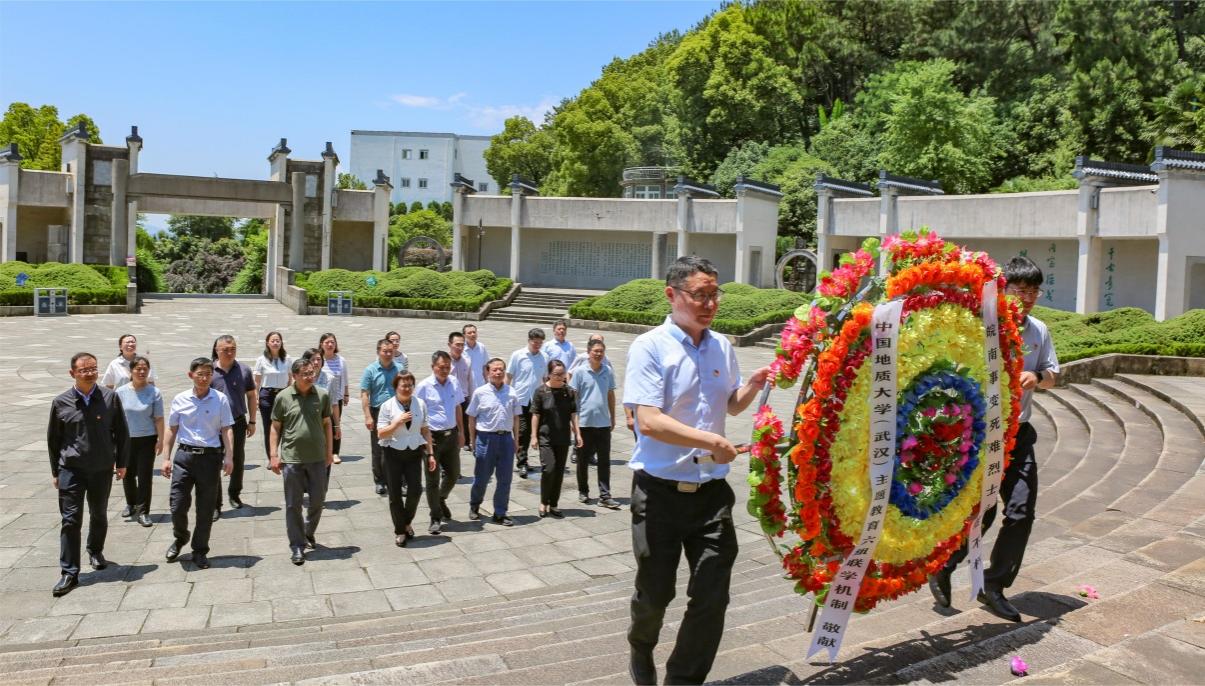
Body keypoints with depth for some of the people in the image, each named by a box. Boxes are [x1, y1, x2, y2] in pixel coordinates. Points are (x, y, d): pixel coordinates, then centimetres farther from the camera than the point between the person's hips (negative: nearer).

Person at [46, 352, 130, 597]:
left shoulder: (110, 398, -5)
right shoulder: (61, 402, -4)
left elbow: (121, 432, 4)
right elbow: (53, 439, 6)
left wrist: (121, 462, 6)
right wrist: (55, 471, 9)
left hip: (102, 469, 1)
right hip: (71, 470, -1)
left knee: (98, 516, 17)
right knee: (71, 520, -3)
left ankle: (95, 551, 42)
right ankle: (69, 573, 2)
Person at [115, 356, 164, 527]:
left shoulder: (154, 392, -5)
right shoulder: (121, 392, -1)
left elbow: (159, 418, -3)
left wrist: (160, 440, -6)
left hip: (147, 439, -2)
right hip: (126, 439, 2)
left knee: (145, 475, -1)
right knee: (127, 474, 13)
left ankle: (143, 511, 9)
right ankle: (131, 504, 36)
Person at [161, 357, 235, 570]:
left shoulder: (220, 399, -1)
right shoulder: (180, 400, 2)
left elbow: (227, 430, -1)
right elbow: (171, 430, 9)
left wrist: (229, 456, -10)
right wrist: (166, 458, 5)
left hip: (210, 456, -1)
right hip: (185, 455, 1)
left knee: (206, 509, 6)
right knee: (177, 505, 0)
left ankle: (200, 551, 21)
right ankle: (179, 538, 31)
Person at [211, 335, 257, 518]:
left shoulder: (244, 370, -1)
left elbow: (251, 396, 7)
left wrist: (252, 421, 6)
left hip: (238, 422, 2)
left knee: (238, 461, 15)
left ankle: (234, 494, 36)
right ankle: (215, 505, 6)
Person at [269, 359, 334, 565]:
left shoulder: (322, 395, 1)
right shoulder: (283, 397, -4)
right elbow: (275, 427, 2)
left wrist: (329, 451, 9)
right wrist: (274, 455, -3)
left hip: (317, 458, 2)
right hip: (291, 458, -2)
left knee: (318, 500, 11)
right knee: (293, 504, 3)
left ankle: (309, 534, 35)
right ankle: (297, 546, 13)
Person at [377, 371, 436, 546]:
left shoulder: (420, 404, 0)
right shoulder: (387, 406, -7)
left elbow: (425, 430, 6)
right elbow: (381, 434, -9)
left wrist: (430, 454, 5)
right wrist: (398, 421, -22)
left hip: (414, 453, 2)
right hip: (394, 454, -1)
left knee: (415, 490, -4)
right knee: (395, 494, 6)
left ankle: (407, 523, 24)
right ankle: (400, 531, 24)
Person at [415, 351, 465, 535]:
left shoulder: (454, 383, 3)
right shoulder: (424, 386, -11)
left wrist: (461, 432, 16)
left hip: (451, 435, 5)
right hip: (433, 436, -5)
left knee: (453, 473, 15)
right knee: (433, 479, 2)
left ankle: (441, 500, 43)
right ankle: (436, 519, 13)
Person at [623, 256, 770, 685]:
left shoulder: (723, 347, 7)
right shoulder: (649, 347, -11)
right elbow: (648, 421, -21)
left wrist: (752, 386, 1)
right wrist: (712, 442, -22)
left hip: (711, 489, 4)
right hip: (660, 489, -4)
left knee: (712, 595, 3)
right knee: (655, 591, 11)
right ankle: (641, 650, 43)